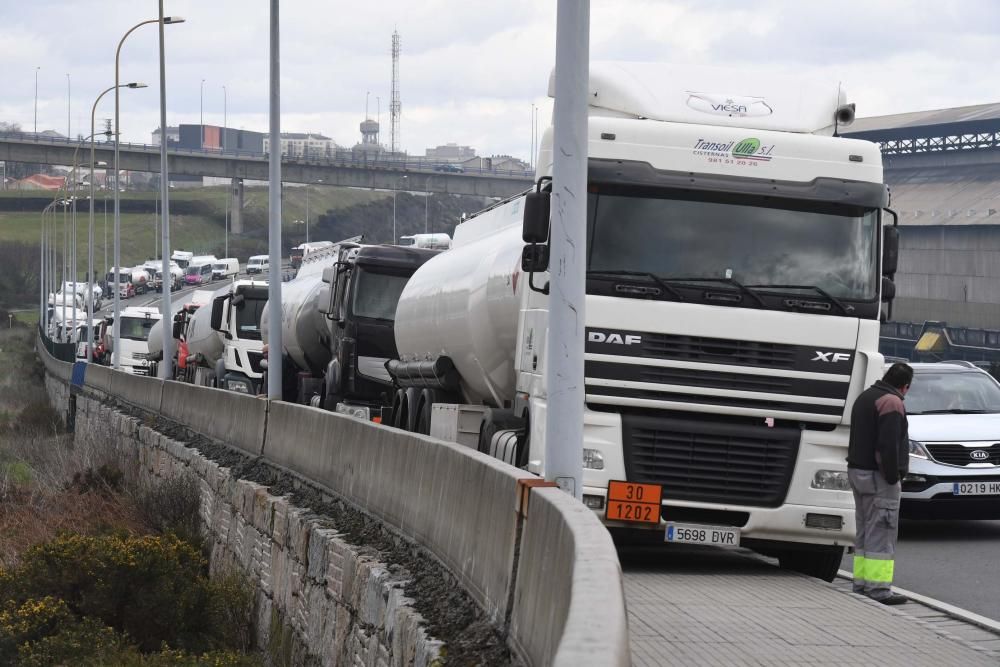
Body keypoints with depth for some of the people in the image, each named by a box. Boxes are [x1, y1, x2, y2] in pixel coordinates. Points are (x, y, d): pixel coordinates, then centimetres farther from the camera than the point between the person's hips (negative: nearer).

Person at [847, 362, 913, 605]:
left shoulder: (865, 397, 16)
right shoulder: (891, 402, -15)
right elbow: (888, 445, -22)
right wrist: (893, 476, -16)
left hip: (857, 472, 10)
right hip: (877, 476, -10)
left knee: (865, 531, 15)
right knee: (881, 533, -9)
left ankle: (861, 582, 17)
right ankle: (878, 588, -12)